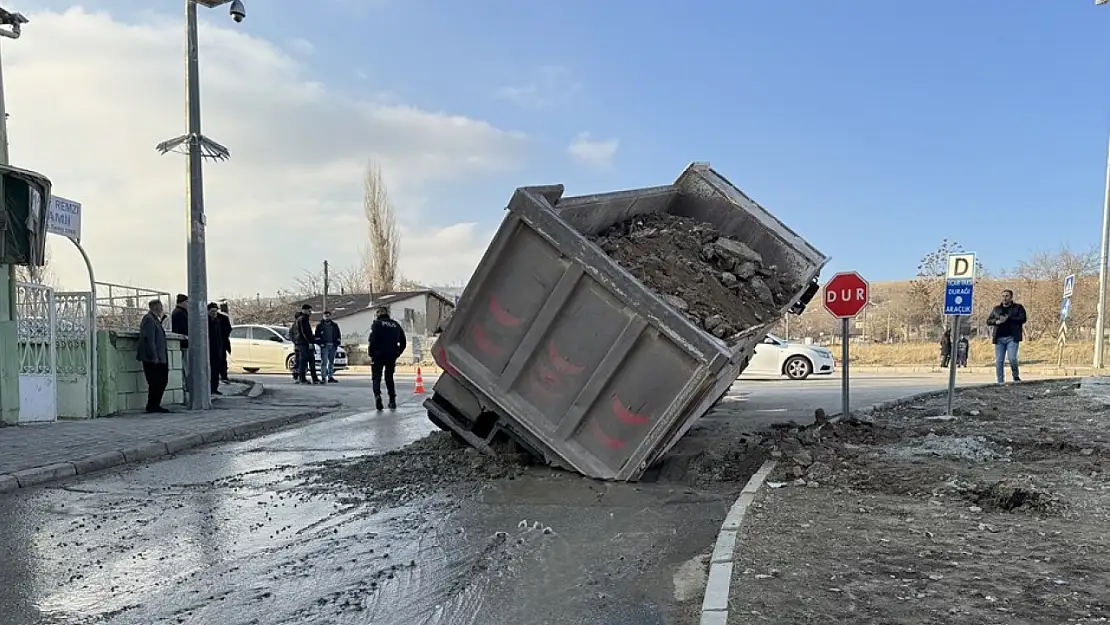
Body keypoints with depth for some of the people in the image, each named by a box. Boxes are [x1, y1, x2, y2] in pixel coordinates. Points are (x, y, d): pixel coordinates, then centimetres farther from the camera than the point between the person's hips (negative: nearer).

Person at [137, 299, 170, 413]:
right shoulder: (148, 319, -13)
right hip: (152, 359, -10)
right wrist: (154, 356, -21)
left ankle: (155, 405, 18)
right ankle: (152, 406, 3)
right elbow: (149, 339, -19)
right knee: (155, 383, -5)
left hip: (159, 358, 10)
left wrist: (162, 317, 16)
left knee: (162, 381, 11)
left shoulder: (154, 319, 18)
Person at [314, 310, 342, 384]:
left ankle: (330, 377, 13)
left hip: (333, 346, 4)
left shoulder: (335, 325, 15)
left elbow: (339, 335, 15)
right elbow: (317, 336, 0)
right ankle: (323, 377, -9)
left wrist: (337, 343, 3)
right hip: (324, 346, -4)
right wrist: (321, 344, -11)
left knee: (331, 362, 8)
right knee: (324, 362, -10)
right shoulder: (319, 325, 5)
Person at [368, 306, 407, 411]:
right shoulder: (396, 325, 12)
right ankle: (392, 401, 14)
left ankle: (377, 395, -19)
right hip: (392, 357, 4)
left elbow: (372, 340, -13)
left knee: (376, 377, 4)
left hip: (378, 355, -4)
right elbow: (403, 343, 13)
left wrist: (371, 354, -5)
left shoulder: (377, 324, -3)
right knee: (389, 377, 17)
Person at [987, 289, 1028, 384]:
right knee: (998, 361, 0)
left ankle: (1016, 377, 9)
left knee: (1012, 358, -15)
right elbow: (988, 321, 17)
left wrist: (1008, 318, -13)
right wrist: (996, 321, -4)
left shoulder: (1018, 307, 9)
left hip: (1012, 338, -3)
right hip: (999, 338, 3)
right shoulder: (996, 309, 19)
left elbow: (1023, 319, -6)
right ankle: (1000, 382, 6)